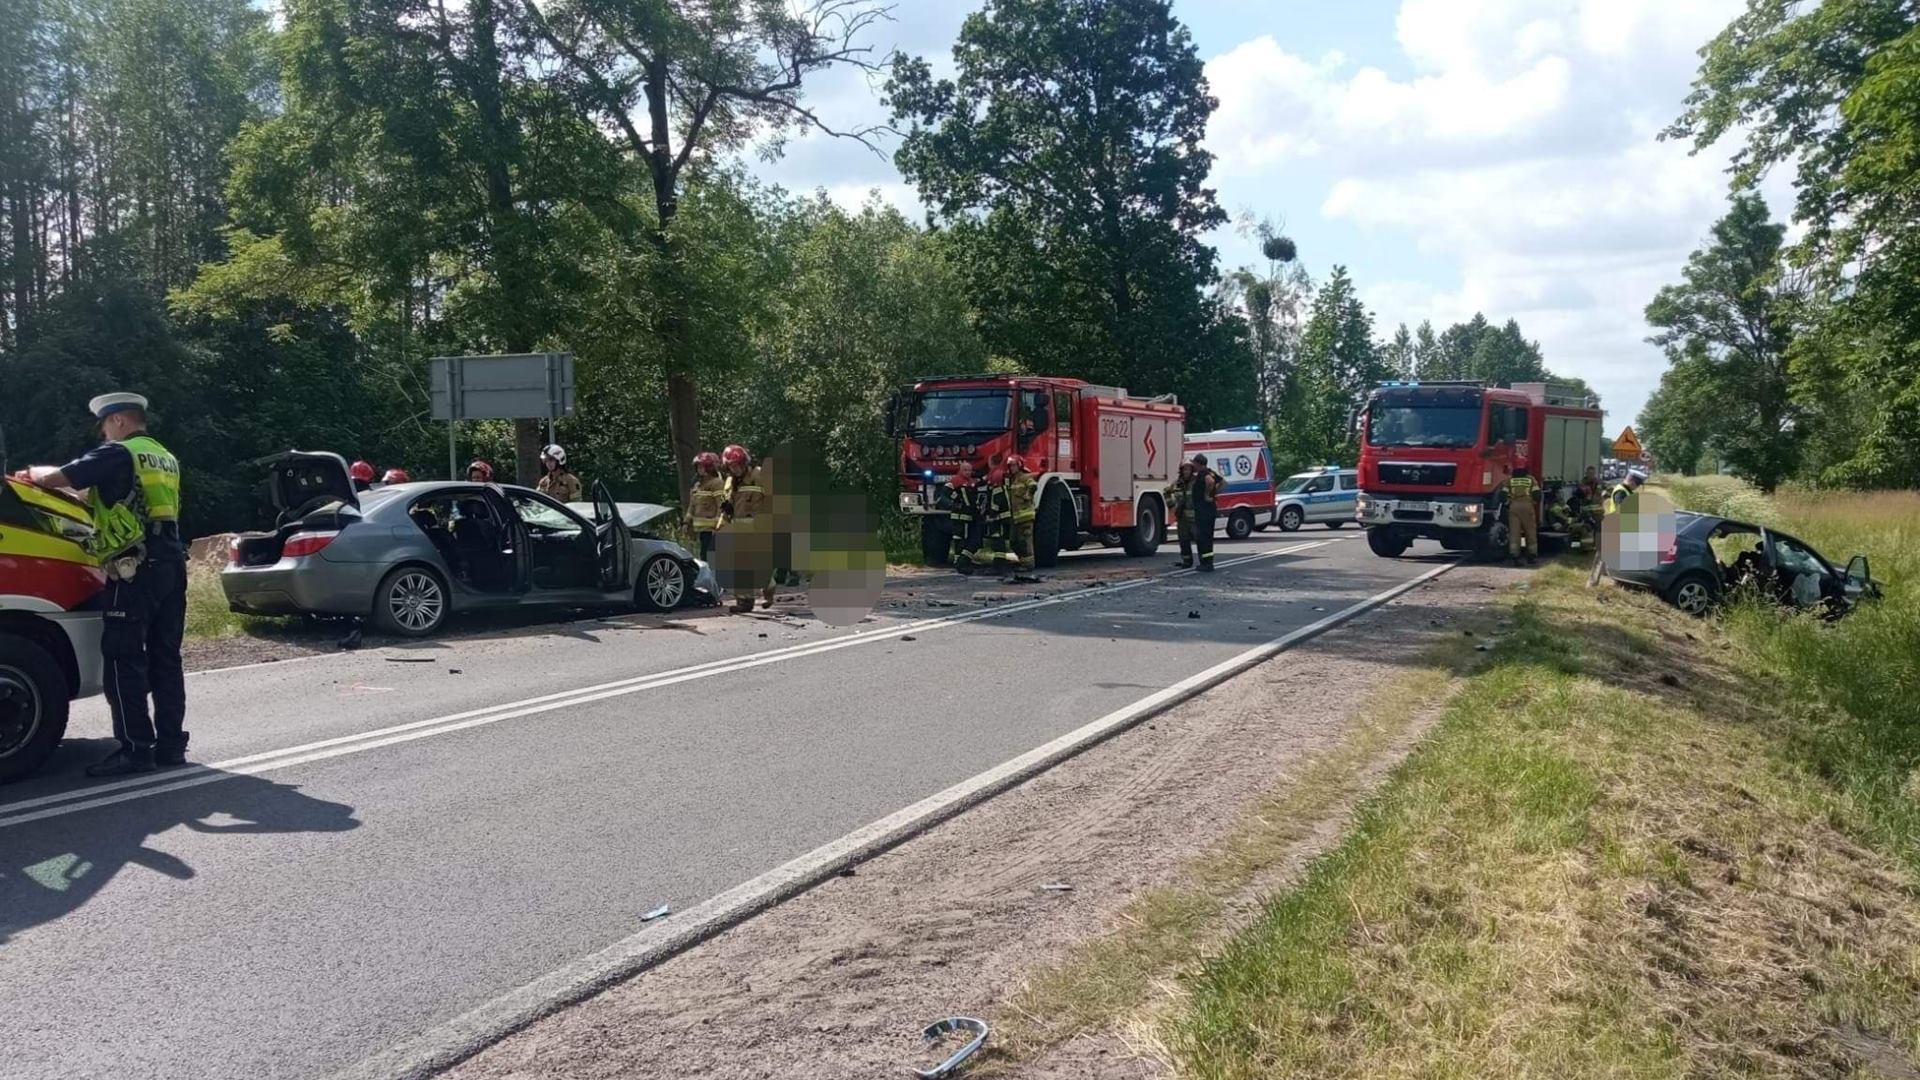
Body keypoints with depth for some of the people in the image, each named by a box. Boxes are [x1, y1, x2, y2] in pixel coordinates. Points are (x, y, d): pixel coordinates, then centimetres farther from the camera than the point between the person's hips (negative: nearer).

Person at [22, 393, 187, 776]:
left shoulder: (117, 454, -4)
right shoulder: (166, 460, 20)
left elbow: (56, 478, -4)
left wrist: (36, 473, 17)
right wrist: (94, 494, 33)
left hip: (134, 569, -8)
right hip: (171, 565, 8)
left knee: (125, 660, -4)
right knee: (165, 658, 10)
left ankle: (136, 749, -5)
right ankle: (171, 744, 12)